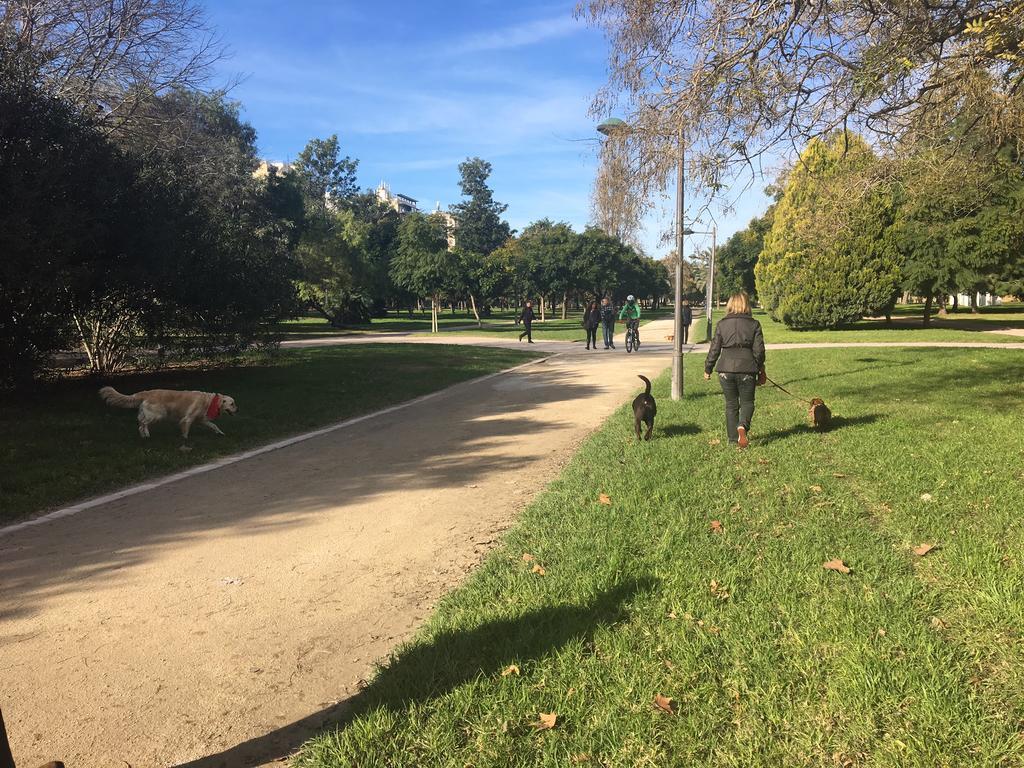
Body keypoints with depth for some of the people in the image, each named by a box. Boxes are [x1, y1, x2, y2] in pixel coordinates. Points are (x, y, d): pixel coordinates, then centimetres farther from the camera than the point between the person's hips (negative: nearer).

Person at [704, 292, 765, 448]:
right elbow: (759, 350, 0)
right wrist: (760, 368, 15)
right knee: (747, 402, 12)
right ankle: (742, 426, -17)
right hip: (747, 369, -1)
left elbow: (714, 349, 2)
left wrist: (708, 369, 11)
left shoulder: (722, 324, 1)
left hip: (726, 368, 1)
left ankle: (733, 438, 13)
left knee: (731, 404, 13)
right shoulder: (754, 324, 0)